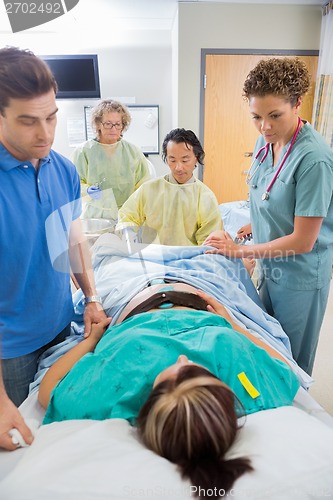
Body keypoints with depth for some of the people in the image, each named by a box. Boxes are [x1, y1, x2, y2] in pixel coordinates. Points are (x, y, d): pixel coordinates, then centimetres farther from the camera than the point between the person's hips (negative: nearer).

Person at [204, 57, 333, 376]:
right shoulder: (266, 141, -3)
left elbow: (302, 241, -24)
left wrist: (240, 251, -18)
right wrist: (256, 225, 4)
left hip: (300, 276, -7)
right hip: (270, 266, 8)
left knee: (292, 361, 16)